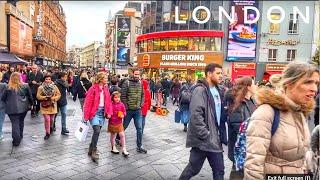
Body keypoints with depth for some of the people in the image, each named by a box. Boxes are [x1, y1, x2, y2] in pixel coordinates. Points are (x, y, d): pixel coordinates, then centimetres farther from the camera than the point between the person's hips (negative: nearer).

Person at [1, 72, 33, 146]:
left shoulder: (8, 87, -6)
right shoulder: (25, 86, -3)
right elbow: (30, 96, 3)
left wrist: (7, 104, 19)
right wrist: (30, 104, 16)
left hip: (12, 108, -2)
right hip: (23, 107, 2)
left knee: (15, 123, 1)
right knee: (21, 122, 19)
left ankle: (16, 140, -2)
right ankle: (20, 136, 33)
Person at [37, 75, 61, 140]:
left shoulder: (54, 87, 0)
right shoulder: (41, 87, -3)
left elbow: (59, 95, 0)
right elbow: (38, 96, -5)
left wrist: (53, 98, -15)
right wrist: (45, 97, -20)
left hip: (52, 106, 2)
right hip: (45, 106, -2)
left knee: (51, 119, 13)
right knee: (47, 119, -8)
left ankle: (51, 127, 44)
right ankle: (47, 133, 4)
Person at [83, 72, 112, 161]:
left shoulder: (106, 89, 9)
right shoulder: (93, 89, -10)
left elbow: (109, 101, 11)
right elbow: (88, 103, -10)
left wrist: (109, 112, -2)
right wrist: (86, 116, -11)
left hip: (102, 112, 6)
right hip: (94, 112, -6)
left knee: (97, 132, 10)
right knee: (97, 131, -16)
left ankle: (91, 149, 27)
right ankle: (94, 151, -4)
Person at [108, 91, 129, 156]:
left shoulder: (121, 104, -3)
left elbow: (124, 111, 5)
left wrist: (123, 115, -13)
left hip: (119, 123, 2)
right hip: (112, 123, -1)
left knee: (122, 135, -4)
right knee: (113, 135, 14)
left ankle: (124, 149, 4)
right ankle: (113, 148, 33)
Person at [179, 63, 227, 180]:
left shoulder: (216, 90, 11)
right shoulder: (200, 90, -15)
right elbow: (195, 115, -23)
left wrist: (221, 134, 9)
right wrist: (206, 135, -21)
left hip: (214, 139, 8)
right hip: (203, 139, -8)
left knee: (219, 170, 14)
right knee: (193, 168, 7)